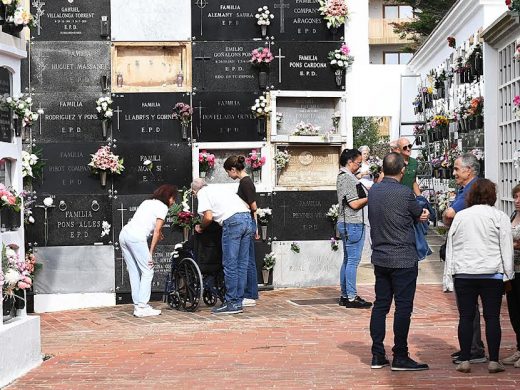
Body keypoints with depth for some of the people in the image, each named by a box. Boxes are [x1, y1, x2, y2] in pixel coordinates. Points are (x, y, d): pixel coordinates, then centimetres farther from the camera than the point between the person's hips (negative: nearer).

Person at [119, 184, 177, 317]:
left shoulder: (147, 202, 27)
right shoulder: (162, 207, 4)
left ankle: (137, 305, 12)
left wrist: (157, 233, 20)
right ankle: (142, 307, -5)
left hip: (124, 233, 8)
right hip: (136, 237, -8)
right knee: (147, 271, -2)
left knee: (134, 272, 11)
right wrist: (151, 253, -1)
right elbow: (157, 231, -1)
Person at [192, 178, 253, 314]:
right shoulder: (218, 189, 31)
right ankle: (238, 302, 16)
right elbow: (246, 205, 27)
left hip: (233, 221, -8)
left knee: (230, 264, -2)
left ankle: (231, 303, 0)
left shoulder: (202, 193, 9)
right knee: (242, 264, 10)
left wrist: (200, 227, 15)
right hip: (247, 217, 8)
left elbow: (208, 217, -5)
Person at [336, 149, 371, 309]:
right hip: (353, 224, -11)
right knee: (353, 261, -7)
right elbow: (354, 204, -18)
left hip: (345, 223, 11)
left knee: (347, 260, 13)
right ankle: (351, 297, -5)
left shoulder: (342, 176, 16)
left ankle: (345, 295, 18)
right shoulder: (348, 178, -15)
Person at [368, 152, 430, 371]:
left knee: (380, 305, 10)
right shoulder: (404, 193, -15)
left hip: (380, 258, 7)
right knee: (403, 307, -1)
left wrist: (419, 213, 7)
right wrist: (422, 212, 21)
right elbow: (421, 216, 0)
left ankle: (377, 355, 14)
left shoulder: (373, 191, 5)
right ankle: (400, 357, 3)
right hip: (403, 260, -6)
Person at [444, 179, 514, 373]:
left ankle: (464, 360, 5)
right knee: (492, 317, 4)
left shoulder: (460, 216, 7)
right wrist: (507, 274, 5)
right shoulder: (499, 217, -1)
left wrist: (450, 270, 15)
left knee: (465, 317, 5)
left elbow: (451, 245, 10)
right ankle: (494, 361, 4)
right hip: (491, 273, -2)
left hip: (463, 273, 2)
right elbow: (506, 248, -1)